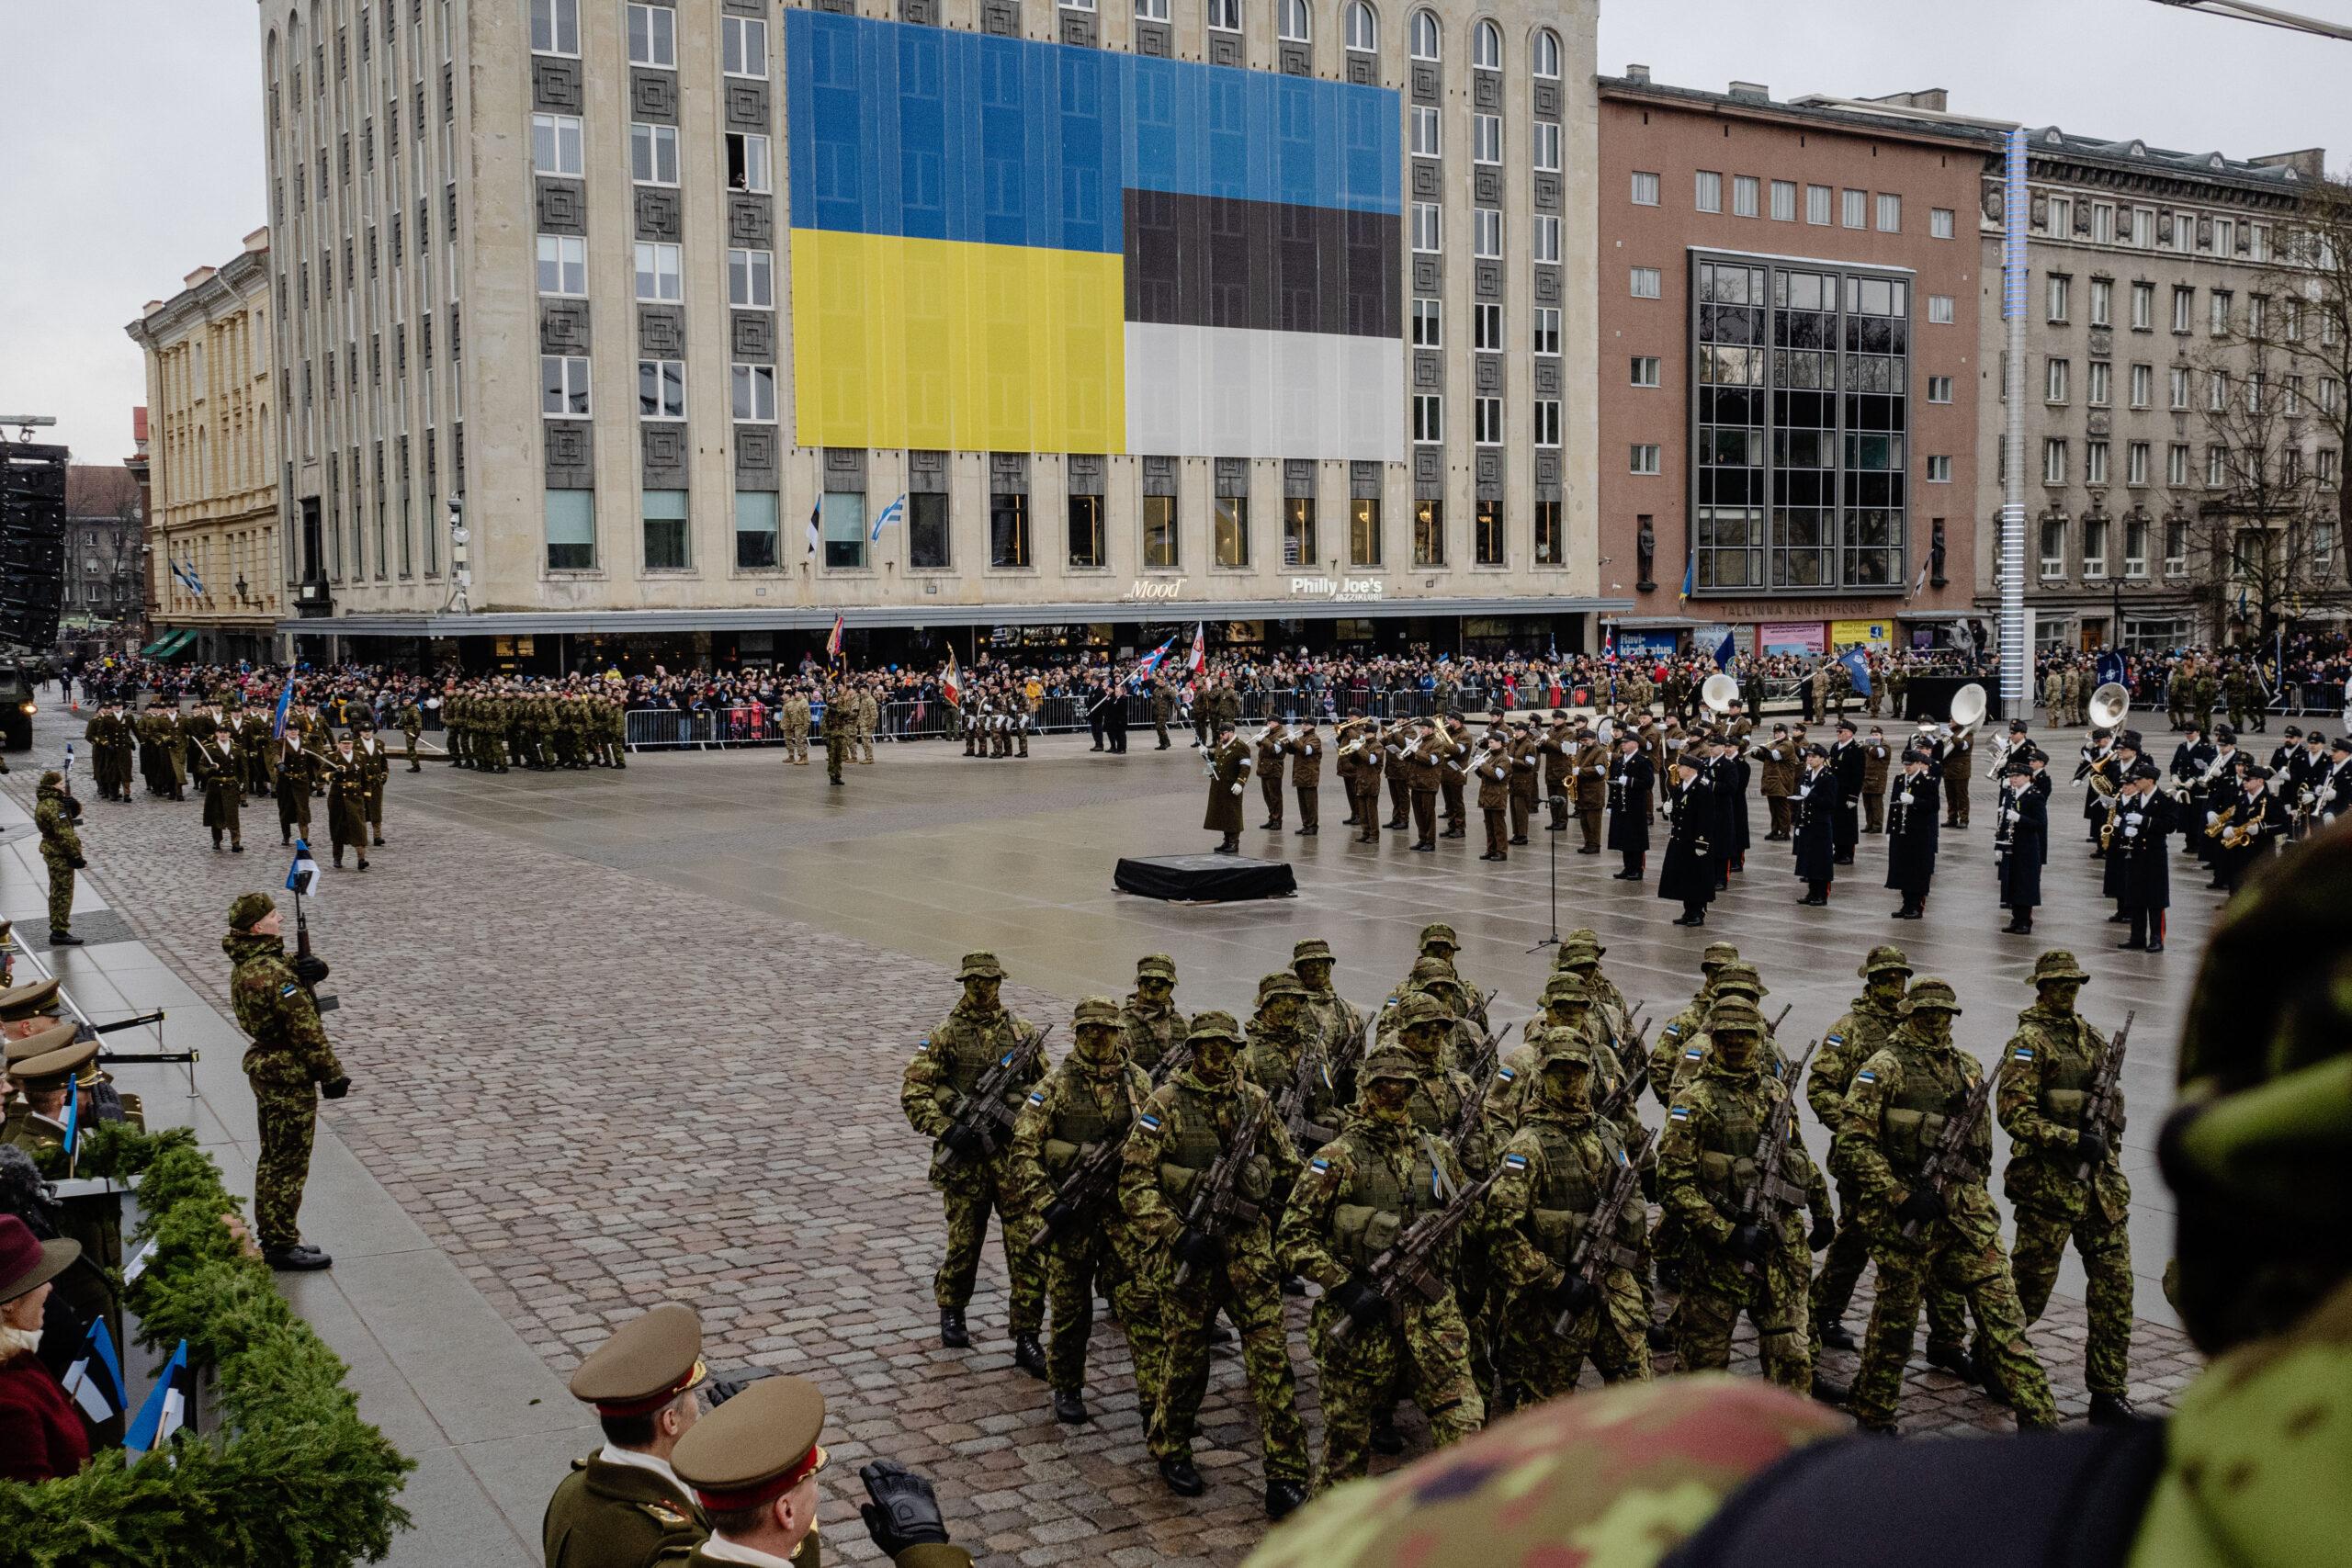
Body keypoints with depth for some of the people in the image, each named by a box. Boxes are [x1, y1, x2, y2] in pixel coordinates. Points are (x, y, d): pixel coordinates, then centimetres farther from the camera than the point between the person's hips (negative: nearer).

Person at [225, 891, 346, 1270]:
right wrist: (333, 1075, -16)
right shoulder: (273, 974, -25)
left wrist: (312, 968, -15)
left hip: (266, 1068, 10)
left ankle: (272, 1238, 29)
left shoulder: (244, 966, 7)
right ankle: (281, 1245, 7)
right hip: (290, 1076, -10)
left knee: (273, 1160, 19)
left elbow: (300, 966, 10)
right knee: (289, 1163, 0)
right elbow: (306, 1030, -23)